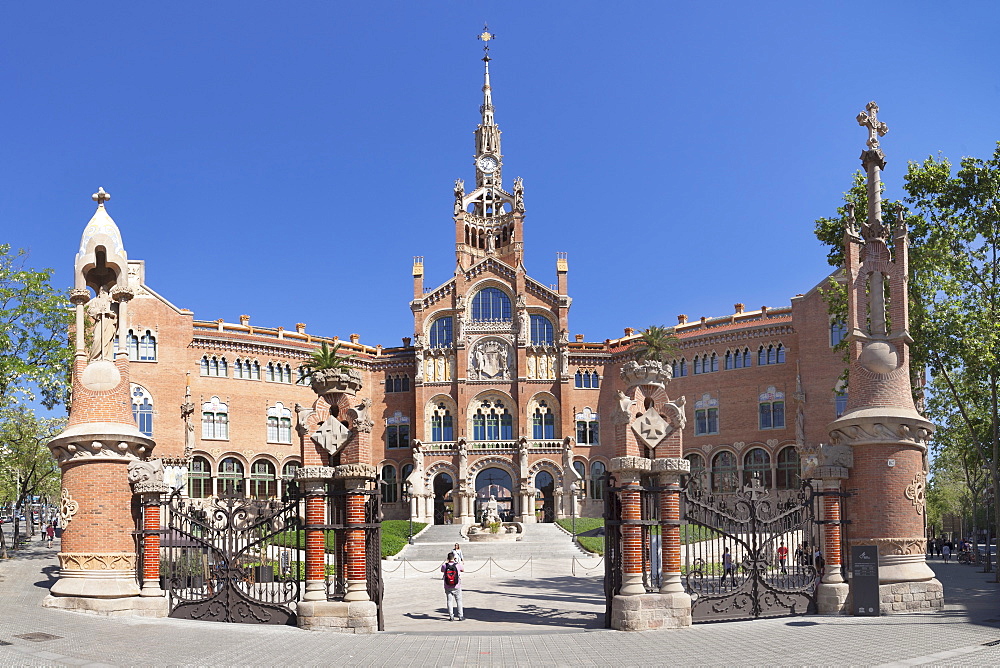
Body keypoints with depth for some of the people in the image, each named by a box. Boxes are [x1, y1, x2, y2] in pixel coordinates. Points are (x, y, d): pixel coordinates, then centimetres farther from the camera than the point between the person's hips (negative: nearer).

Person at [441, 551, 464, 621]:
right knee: (459, 601, 9)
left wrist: (446, 562, 25)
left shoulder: (444, 565, -10)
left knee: (449, 601, 9)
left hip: (448, 587, 1)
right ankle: (460, 616, 11)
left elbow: (442, 570, 14)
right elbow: (462, 570, 12)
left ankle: (451, 616, 8)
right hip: (457, 587, -1)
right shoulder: (458, 565, -11)